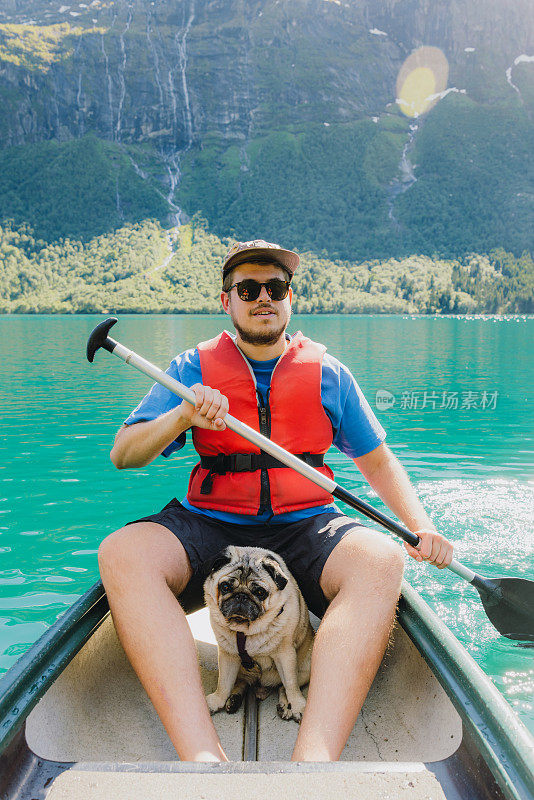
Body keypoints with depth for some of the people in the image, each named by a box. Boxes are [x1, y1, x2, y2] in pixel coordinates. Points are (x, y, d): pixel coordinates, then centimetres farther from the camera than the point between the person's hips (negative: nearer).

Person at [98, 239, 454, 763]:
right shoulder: (194, 369, 8)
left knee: (381, 560, -32)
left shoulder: (327, 373, 11)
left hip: (305, 525, 1)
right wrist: (183, 416, -17)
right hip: (209, 524, 0)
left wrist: (421, 526, 2)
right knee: (121, 554, -30)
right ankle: (202, 757, -38)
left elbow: (378, 463, 18)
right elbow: (123, 455, 2)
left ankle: (312, 761, -41)